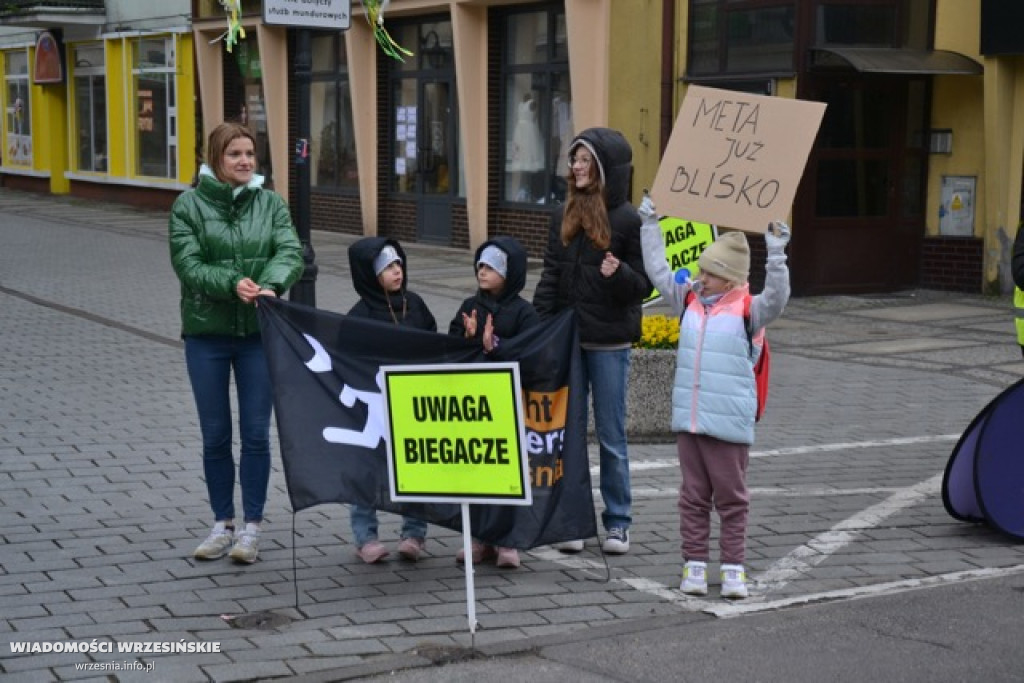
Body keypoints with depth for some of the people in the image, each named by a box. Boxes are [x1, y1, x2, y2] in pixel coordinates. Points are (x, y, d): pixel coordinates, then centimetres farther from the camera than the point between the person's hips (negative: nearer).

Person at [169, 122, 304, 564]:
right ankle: (223, 524, 21)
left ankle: (252, 527, 13)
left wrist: (271, 285, -28)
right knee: (215, 435, 8)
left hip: (259, 332, 1)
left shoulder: (271, 203, 4)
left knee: (256, 433, 3)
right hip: (206, 332, 0)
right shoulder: (189, 205, -1)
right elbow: (187, 264, -10)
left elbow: (291, 253, -8)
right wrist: (232, 284, -26)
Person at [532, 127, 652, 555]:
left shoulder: (628, 220, -7)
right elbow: (550, 277, 10)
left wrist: (619, 274, -26)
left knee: (610, 434, 4)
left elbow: (644, 285, -5)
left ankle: (618, 523, 14)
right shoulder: (563, 217, 8)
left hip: (609, 342, -5)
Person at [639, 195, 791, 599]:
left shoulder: (747, 310, -7)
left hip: (728, 424, -5)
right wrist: (650, 223, 15)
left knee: (731, 498, 5)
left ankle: (733, 568, 13)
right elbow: (658, 271, 15)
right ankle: (694, 565, 17)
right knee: (694, 496, 10)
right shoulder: (690, 301, 8)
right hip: (688, 418, 5)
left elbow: (775, 299, -25)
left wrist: (776, 253, -32)